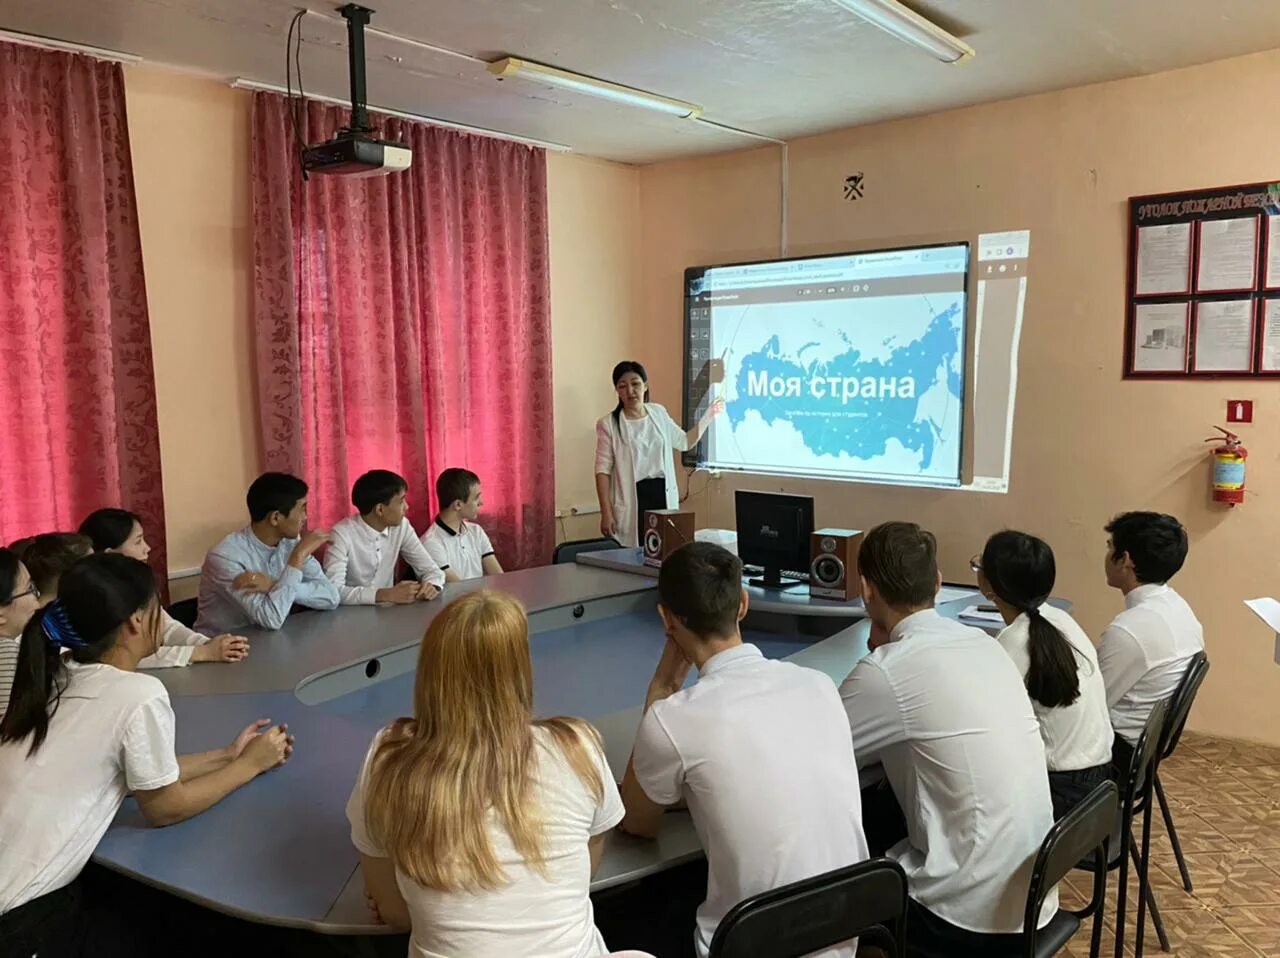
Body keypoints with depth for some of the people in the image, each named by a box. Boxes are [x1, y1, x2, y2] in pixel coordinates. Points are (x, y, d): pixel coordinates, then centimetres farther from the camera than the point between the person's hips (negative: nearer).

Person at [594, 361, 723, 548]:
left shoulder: (658, 413, 10)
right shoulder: (608, 424, -4)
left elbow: (684, 441, 25)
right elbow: (603, 470, -6)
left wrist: (708, 416, 18)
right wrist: (606, 513, -12)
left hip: (663, 494, 4)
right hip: (632, 499, -4)